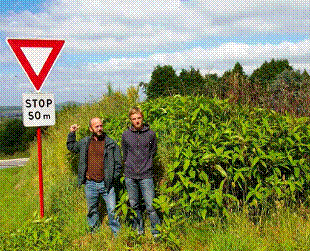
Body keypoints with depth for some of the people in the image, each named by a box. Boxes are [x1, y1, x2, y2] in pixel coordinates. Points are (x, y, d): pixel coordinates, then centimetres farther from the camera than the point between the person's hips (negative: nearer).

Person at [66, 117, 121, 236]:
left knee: (112, 210, -3)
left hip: (107, 184, -3)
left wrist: (113, 178, -3)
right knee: (92, 211, 14)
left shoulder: (111, 144, 0)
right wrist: (71, 133, 14)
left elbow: (118, 163, 4)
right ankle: (94, 233, 30)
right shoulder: (85, 142, 9)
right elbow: (71, 146, 27)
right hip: (90, 184, 3)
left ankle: (117, 234, 10)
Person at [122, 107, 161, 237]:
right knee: (134, 205, 12)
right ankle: (138, 230, 29)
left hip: (146, 175, -2)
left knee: (151, 206, -5)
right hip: (130, 176, 2)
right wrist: (130, 166, 12)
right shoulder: (126, 135, 2)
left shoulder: (150, 134, 0)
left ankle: (156, 232, 9)